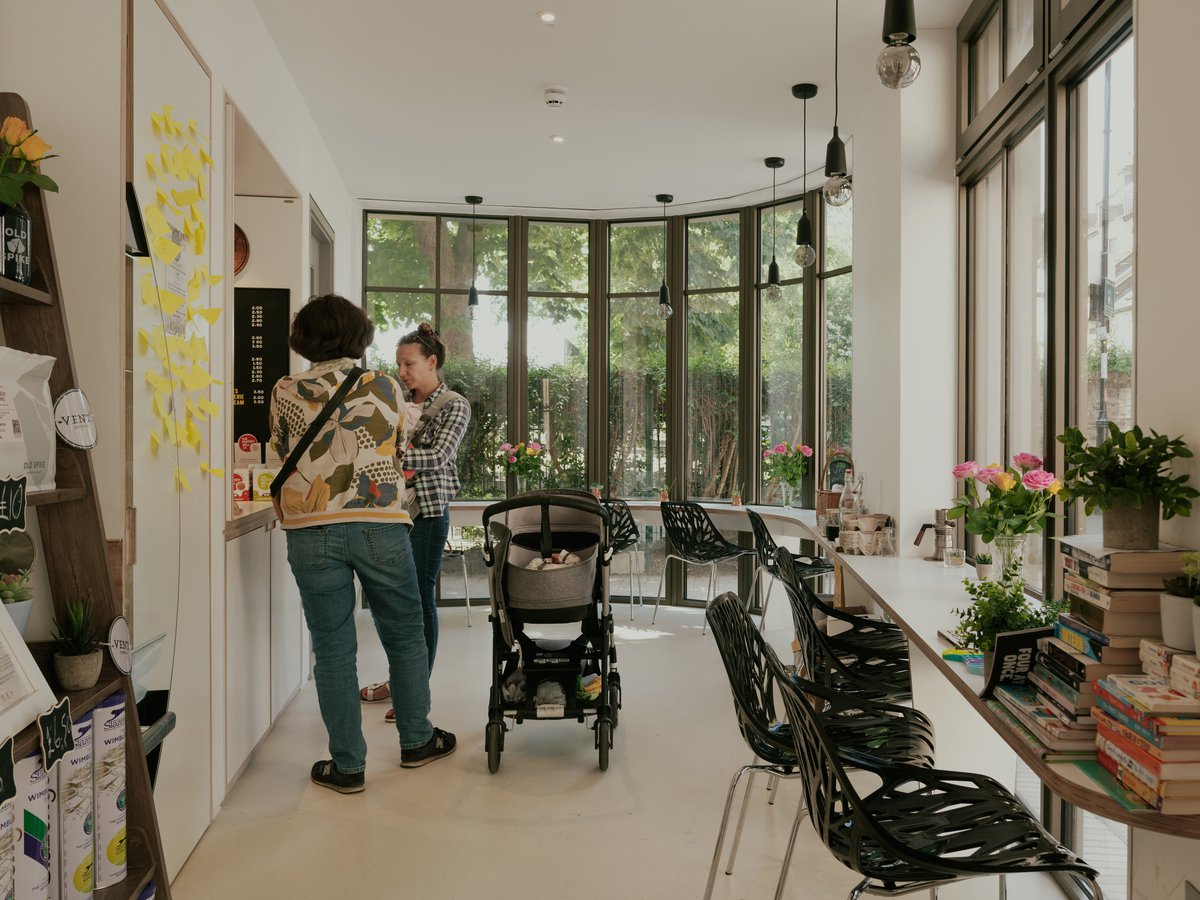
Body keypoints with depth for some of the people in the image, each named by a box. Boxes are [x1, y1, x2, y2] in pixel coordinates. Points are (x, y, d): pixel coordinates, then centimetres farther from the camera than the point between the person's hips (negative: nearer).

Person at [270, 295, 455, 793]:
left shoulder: (285, 392, 3)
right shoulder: (384, 387, 2)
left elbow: (283, 454, 16)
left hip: (310, 529, 0)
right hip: (380, 526, 0)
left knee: (333, 649, 7)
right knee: (405, 636, 16)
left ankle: (347, 765, 15)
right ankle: (416, 740, 29)